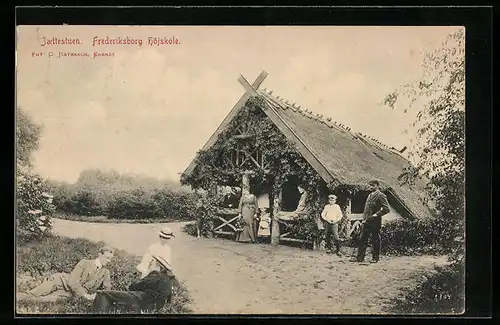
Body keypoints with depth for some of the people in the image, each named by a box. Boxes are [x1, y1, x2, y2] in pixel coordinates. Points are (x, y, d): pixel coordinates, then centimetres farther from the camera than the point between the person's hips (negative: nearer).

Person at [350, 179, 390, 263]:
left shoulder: (381, 196, -8)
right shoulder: (370, 195, 18)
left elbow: (386, 209, -16)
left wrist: (376, 214, -16)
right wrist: (364, 218, 14)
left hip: (375, 222, -8)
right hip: (367, 222, 8)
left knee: (375, 240, 1)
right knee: (362, 239, 7)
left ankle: (375, 257, 10)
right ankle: (360, 257, 11)